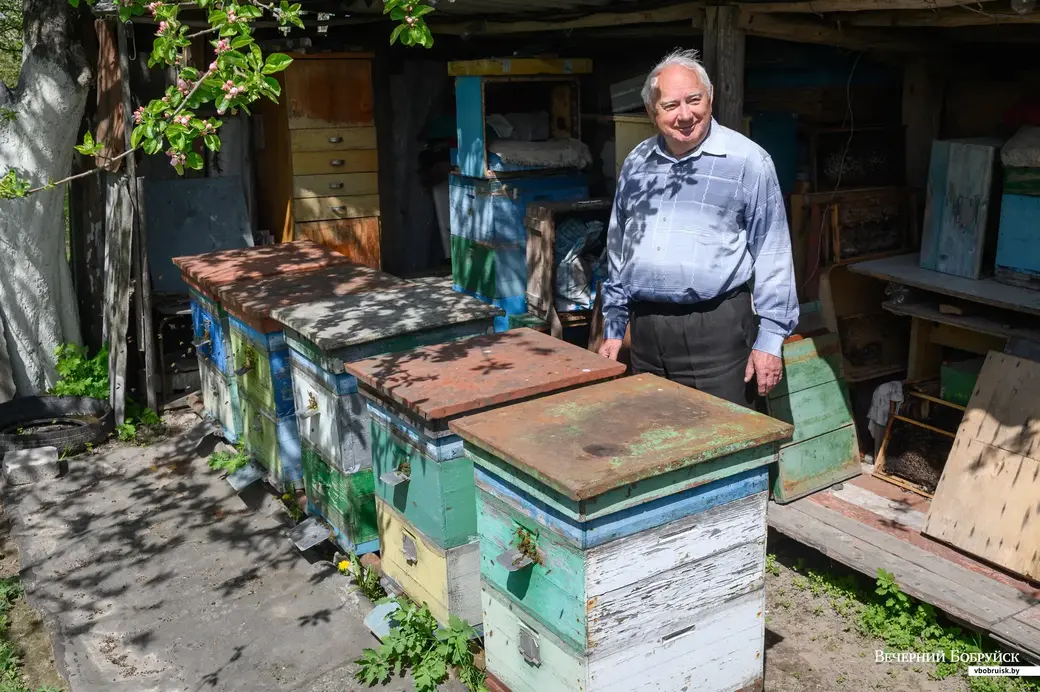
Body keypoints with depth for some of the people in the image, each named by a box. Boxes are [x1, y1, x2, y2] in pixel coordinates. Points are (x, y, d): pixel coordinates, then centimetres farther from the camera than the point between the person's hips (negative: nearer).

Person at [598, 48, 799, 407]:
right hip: (646, 333, 5)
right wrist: (613, 328, 15)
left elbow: (772, 255, -4)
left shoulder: (747, 160, -3)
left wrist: (770, 338, -9)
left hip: (717, 328, -5)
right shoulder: (636, 164, 12)